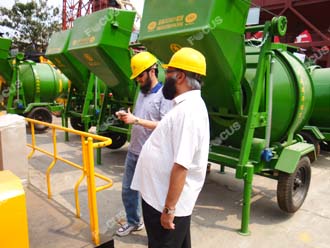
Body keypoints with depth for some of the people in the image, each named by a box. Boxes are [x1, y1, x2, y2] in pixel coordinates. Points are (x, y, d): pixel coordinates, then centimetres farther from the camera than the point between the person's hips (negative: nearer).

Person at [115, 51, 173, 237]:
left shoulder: (164, 94, -14)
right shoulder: (142, 92, 12)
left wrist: (136, 120, -24)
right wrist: (127, 116, -2)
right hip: (133, 152, 8)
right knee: (128, 190, 19)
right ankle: (133, 222, 41)